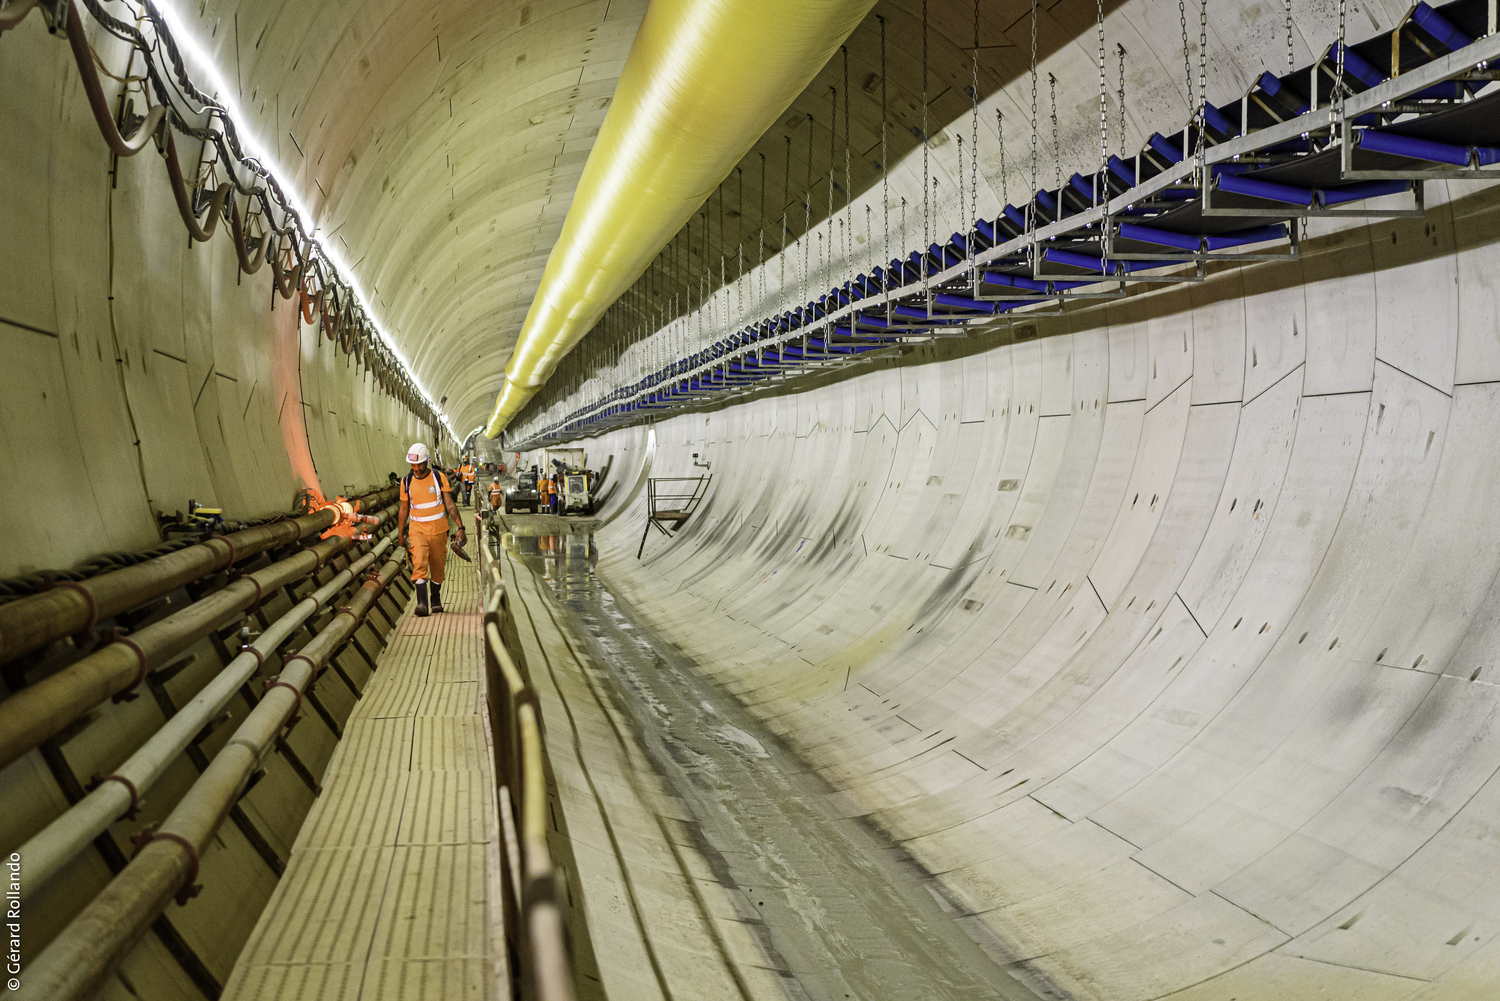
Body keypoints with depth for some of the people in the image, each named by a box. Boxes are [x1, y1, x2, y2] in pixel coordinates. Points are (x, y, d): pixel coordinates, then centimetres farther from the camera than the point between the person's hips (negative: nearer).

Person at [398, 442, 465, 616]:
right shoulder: (406, 481, 0)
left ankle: (436, 600, 29)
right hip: (417, 530, 0)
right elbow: (404, 509, 10)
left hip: (438, 530, 0)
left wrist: (460, 527, -11)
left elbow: (450, 505, -4)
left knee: (438, 567, 9)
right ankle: (422, 603, -26)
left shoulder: (439, 478, -5)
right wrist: (400, 533, 13)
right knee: (419, 564, -20)